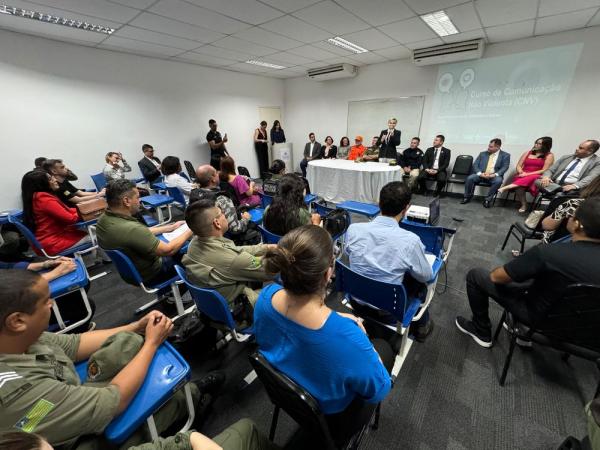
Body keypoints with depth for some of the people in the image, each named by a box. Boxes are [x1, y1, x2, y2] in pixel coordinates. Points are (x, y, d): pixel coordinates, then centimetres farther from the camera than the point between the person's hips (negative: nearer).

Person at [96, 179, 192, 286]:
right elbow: (167, 250, -28)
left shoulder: (103, 219, -10)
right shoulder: (131, 229, -38)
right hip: (148, 274, -7)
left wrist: (171, 227, 8)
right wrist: (189, 232, -14)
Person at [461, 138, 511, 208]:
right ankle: (467, 197, -10)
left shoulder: (505, 155, 6)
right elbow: (475, 165, 4)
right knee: (469, 178, -27)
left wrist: (495, 174, -23)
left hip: (494, 176, -2)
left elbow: (504, 167, -4)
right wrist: (480, 173, -15)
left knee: (498, 181, -36)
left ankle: (488, 199, -20)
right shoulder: (482, 154, 12)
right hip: (481, 175, 2)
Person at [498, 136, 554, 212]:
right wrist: (521, 172, -11)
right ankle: (523, 204, -24)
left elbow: (545, 170, -4)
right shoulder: (527, 153, 15)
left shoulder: (549, 155, 5)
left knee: (530, 178, -40)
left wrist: (528, 174, -16)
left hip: (536, 177, -2)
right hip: (522, 176, 2)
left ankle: (505, 188, -46)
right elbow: (518, 166, 11)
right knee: (520, 185, -34)